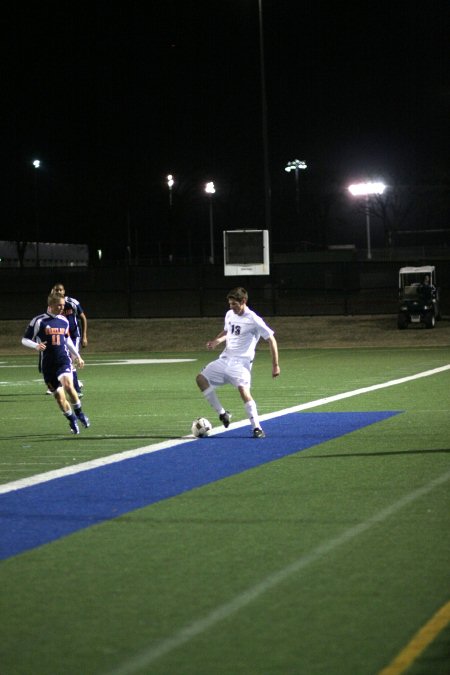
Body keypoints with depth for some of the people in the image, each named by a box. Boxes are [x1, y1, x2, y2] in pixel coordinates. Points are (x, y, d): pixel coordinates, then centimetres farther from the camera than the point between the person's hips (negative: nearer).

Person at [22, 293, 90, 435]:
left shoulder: (64, 321, 10)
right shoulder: (38, 321, -5)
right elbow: (25, 340, -3)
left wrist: (77, 356, 29)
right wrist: (37, 346, -22)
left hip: (64, 360, 1)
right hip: (48, 363, -1)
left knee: (67, 384, -26)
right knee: (58, 395, 3)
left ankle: (78, 412, -6)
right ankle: (72, 420, 24)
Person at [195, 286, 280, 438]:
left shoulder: (253, 320, -13)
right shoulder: (230, 315, 8)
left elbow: (271, 340, -8)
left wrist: (275, 365, -11)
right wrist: (216, 341, 5)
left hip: (241, 362, -8)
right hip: (225, 359, 8)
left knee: (243, 389, -27)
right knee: (201, 378, -1)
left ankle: (257, 428, -21)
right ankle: (222, 413, 6)